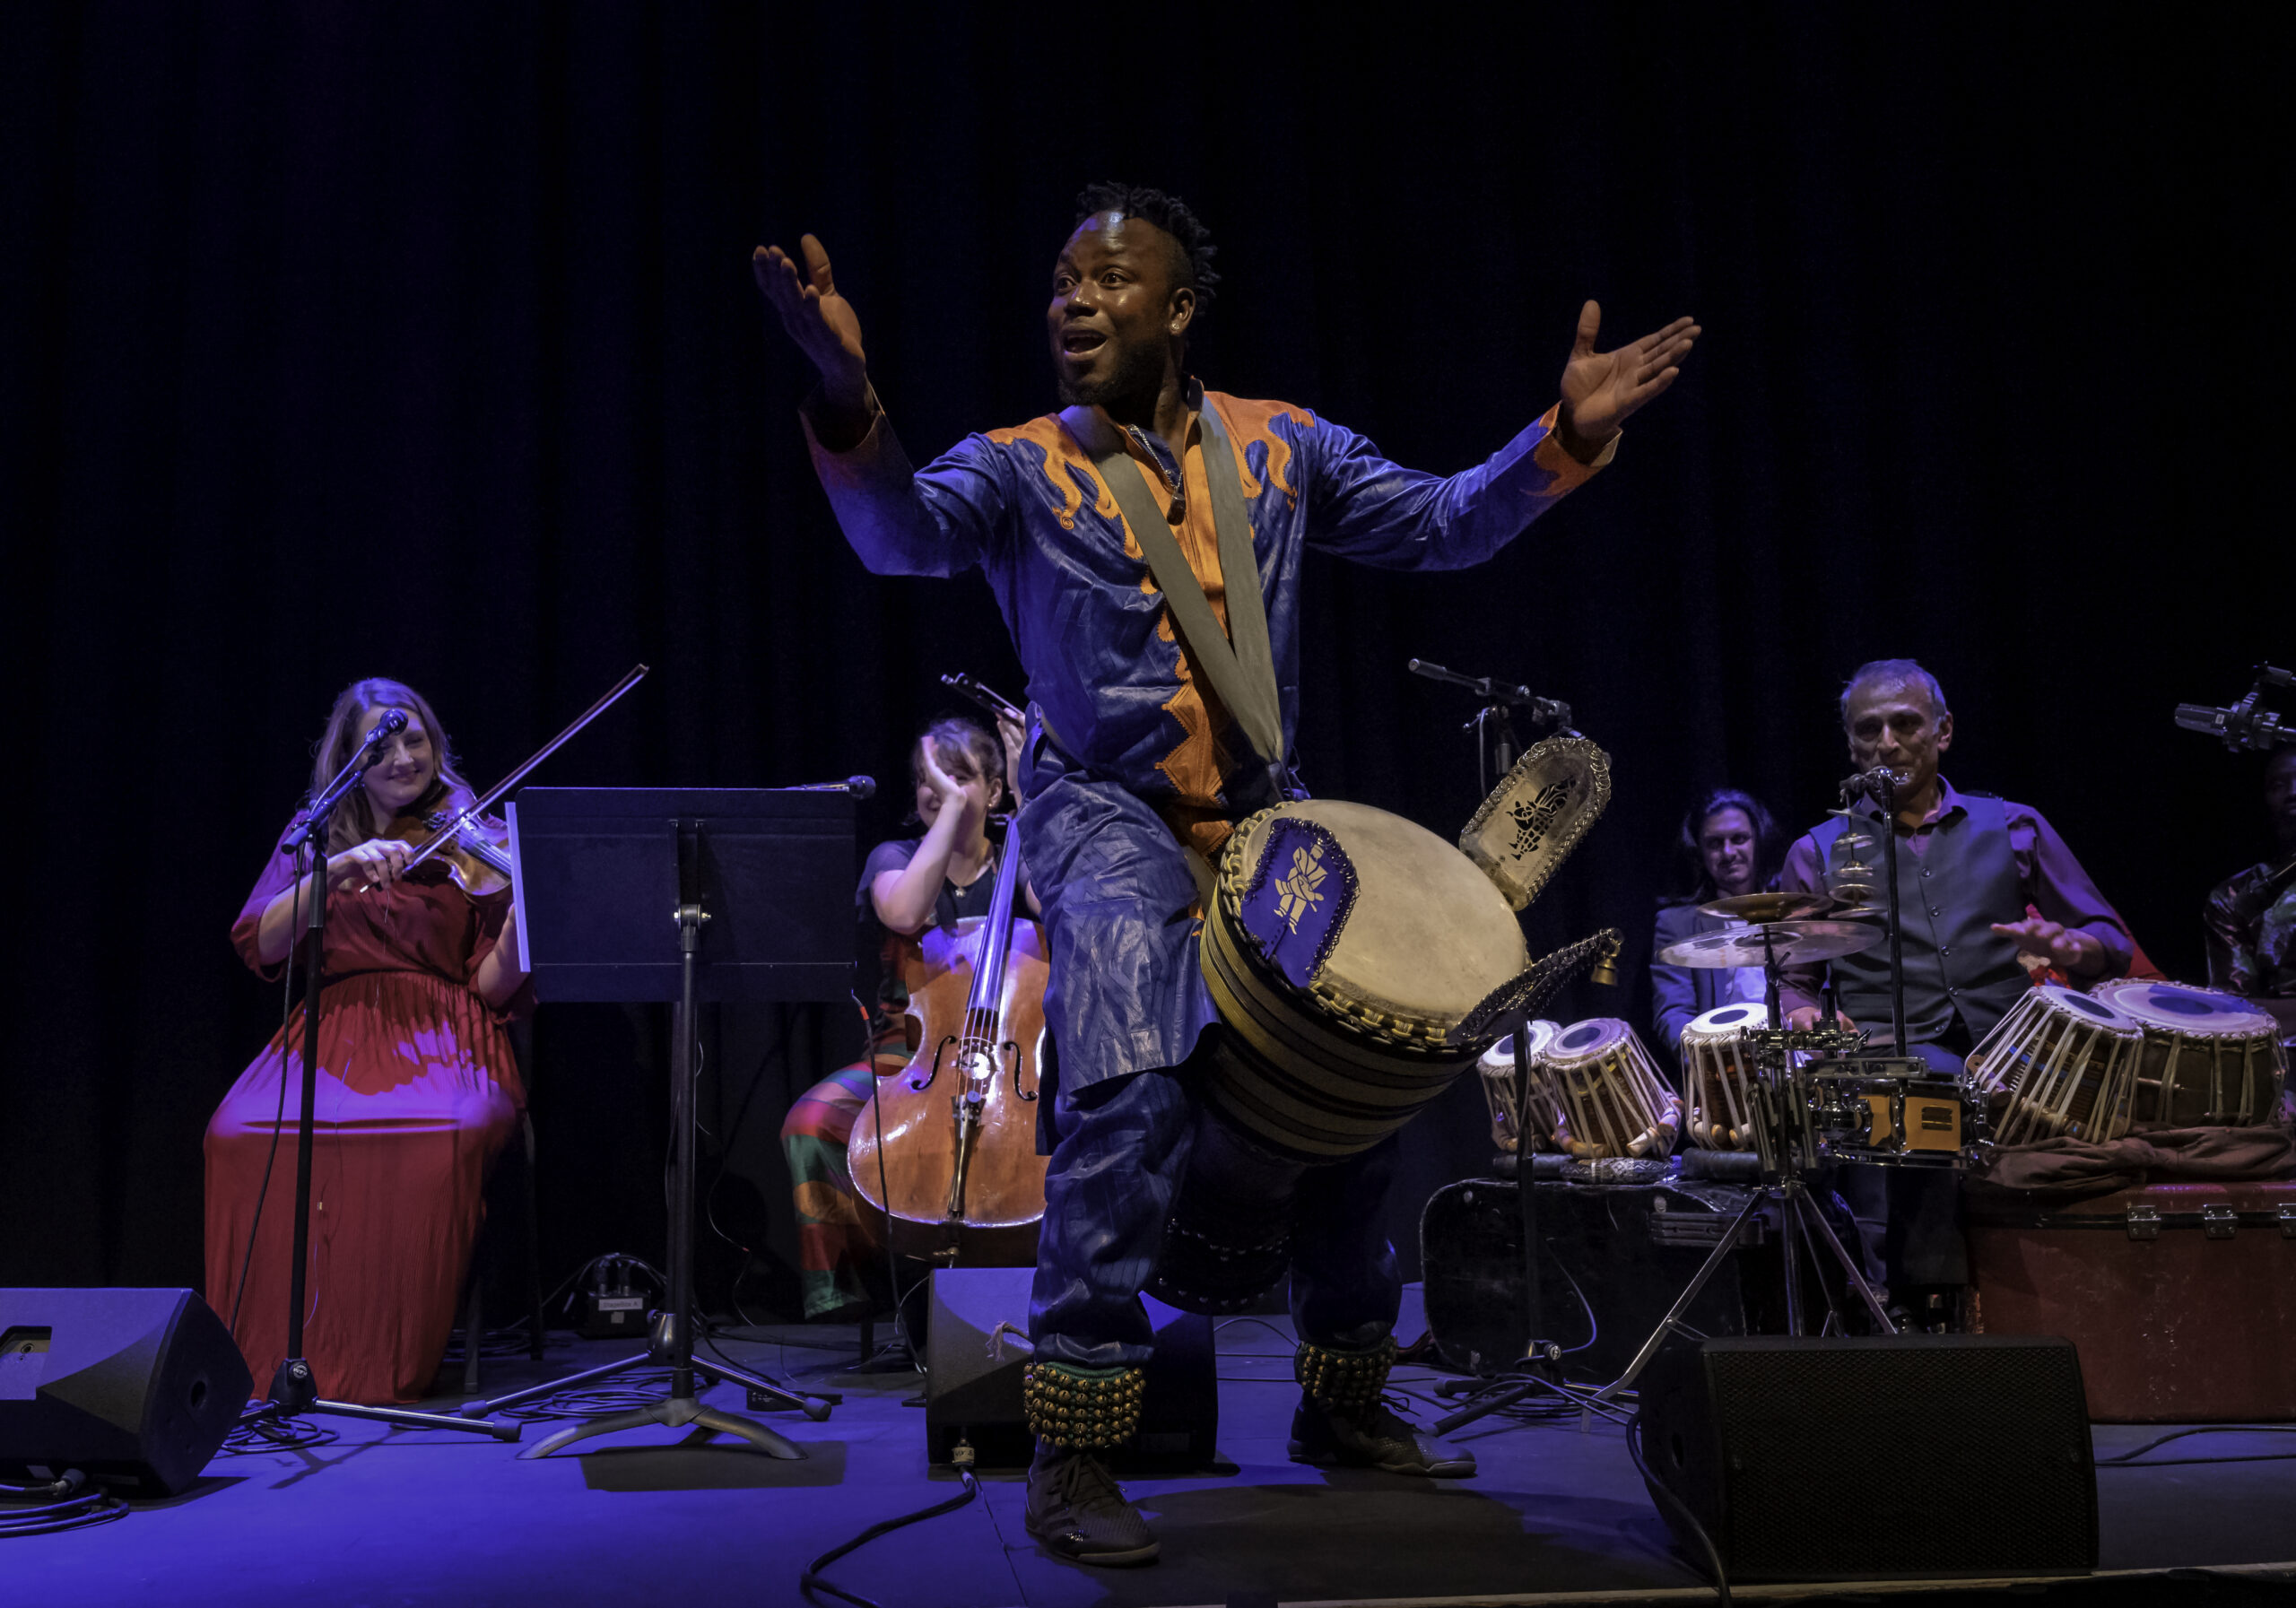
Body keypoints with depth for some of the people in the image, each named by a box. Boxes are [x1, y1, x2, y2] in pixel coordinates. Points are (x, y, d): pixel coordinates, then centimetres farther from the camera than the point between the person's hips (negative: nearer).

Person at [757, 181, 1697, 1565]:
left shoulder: (1279, 446, 7)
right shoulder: (1022, 467, -4)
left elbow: (1444, 524, 6)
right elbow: (904, 532, -24)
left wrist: (1569, 436, -10)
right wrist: (849, 399, -43)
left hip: (1268, 818, 5)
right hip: (1110, 821, -4)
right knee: (1134, 1097, -26)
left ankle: (1344, 1402, 27)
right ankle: (1074, 1458, -13)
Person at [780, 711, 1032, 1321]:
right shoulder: (896, 858, 5)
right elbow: (903, 912, -20)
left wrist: (1030, 800, -13)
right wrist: (952, 808, -15)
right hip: (903, 1057, 0)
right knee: (811, 1122, -29)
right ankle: (841, 1287, -11)